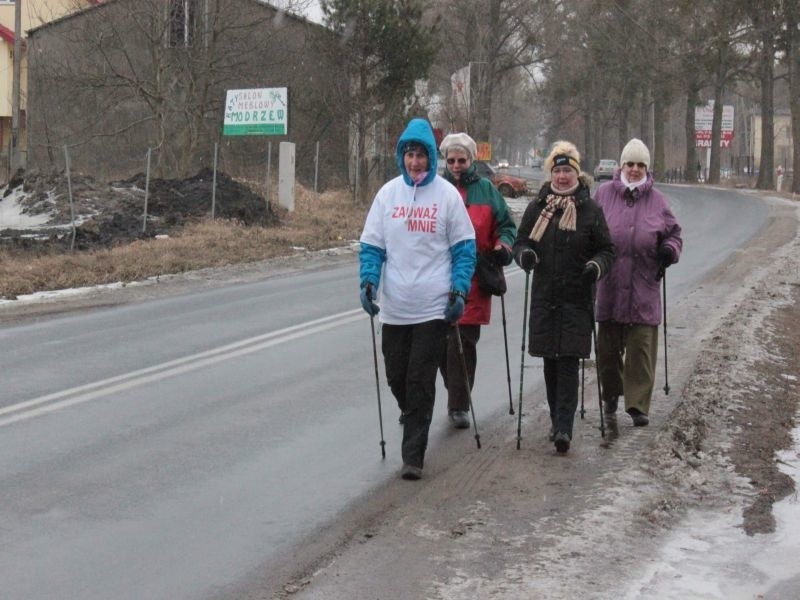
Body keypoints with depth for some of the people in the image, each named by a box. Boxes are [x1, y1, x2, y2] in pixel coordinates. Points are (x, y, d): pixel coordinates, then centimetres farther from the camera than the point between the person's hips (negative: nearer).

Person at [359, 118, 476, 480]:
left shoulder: (447, 195, -1)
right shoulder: (388, 193, 4)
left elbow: (464, 247, 2)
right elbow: (371, 245, 7)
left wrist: (459, 290, -7)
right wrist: (368, 281, -7)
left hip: (433, 307, -3)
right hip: (394, 307, 3)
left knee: (420, 383, -6)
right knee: (396, 377, 10)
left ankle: (413, 457, -2)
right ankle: (413, 418, 40)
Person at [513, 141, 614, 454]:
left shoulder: (590, 210, 0)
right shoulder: (538, 207, 7)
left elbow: (607, 250, 4)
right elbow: (521, 240, 12)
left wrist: (596, 266, -17)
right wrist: (525, 254, -11)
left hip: (577, 298, -3)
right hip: (545, 297, 3)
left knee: (569, 363, -9)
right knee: (550, 362, 8)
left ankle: (564, 427, -11)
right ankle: (557, 419, 23)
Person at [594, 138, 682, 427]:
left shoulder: (656, 200, 6)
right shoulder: (605, 193, 3)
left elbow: (673, 233, 14)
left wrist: (670, 250, -7)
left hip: (643, 287, 0)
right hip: (609, 285, 0)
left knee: (641, 348, -3)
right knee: (608, 346, 9)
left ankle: (638, 404, 1)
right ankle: (611, 393, 31)